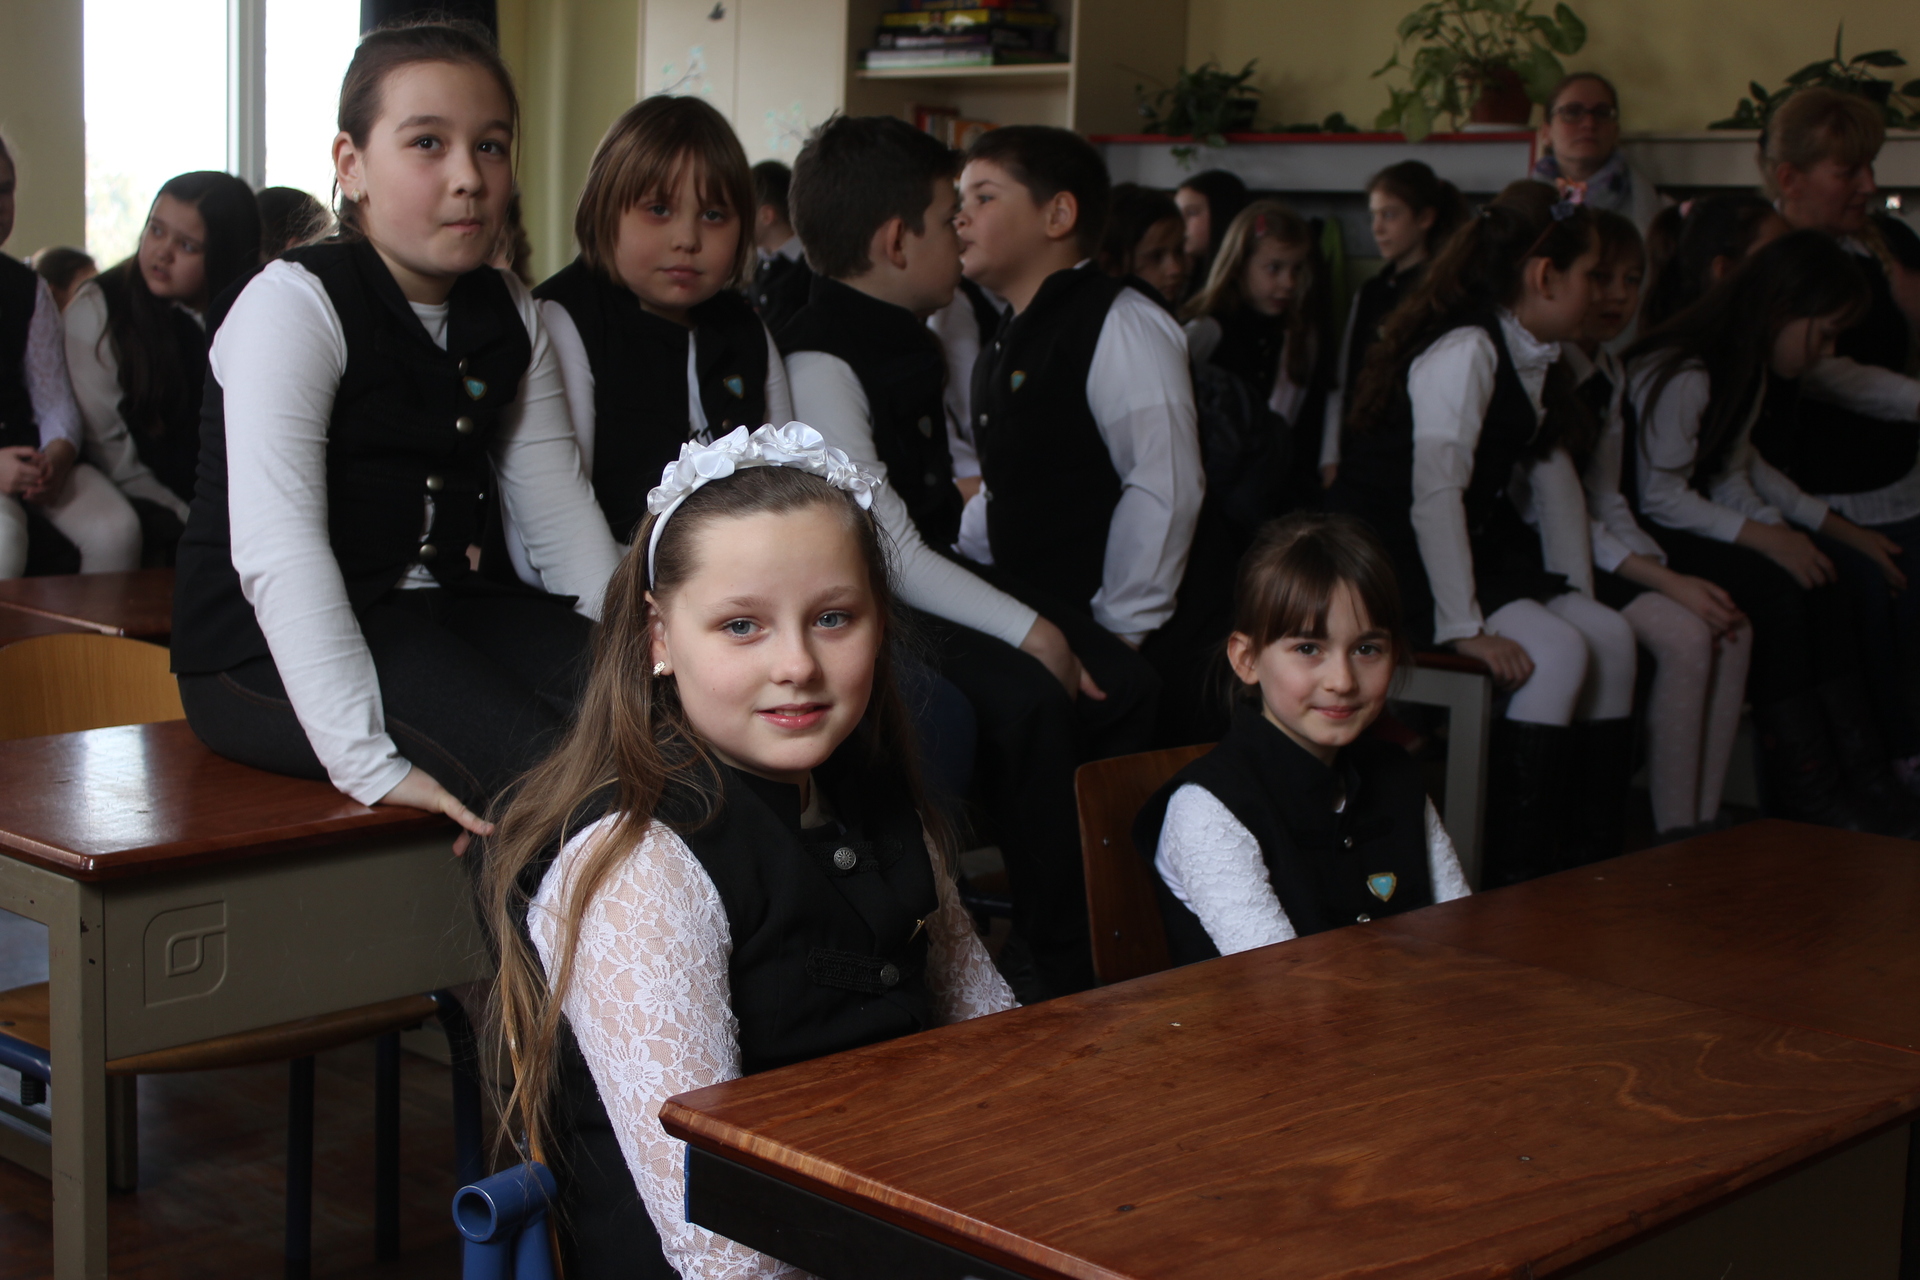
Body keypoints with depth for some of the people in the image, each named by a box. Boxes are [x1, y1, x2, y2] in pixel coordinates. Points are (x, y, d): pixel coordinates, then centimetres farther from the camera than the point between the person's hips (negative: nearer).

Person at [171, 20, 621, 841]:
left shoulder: (509, 319, 11)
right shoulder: (293, 305, -14)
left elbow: (562, 514, 8)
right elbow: (276, 551, -26)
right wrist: (369, 762, -35)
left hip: (431, 616, 7)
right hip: (268, 649, -7)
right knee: (544, 757, -29)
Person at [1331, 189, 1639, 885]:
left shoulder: (1530, 358, 12)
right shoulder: (1466, 350, -19)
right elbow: (1435, 492, -27)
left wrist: (1570, 592, 4)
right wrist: (1464, 626, -29)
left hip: (1476, 554, 10)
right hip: (1391, 563, -10)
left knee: (1611, 636, -2)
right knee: (1555, 652, -23)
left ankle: (1588, 857, 2)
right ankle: (1509, 873, -18)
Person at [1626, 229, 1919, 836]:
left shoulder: (1748, 368, 10)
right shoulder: (1682, 374, -23)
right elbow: (1660, 497, -23)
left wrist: (1836, 526, 11)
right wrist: (1764, 537, -25)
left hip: (1697, 522, 9)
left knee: (1822, 590, -11)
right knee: (1773, 588, -26)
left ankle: (1861, 782, -11)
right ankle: (1808, 795, -18)